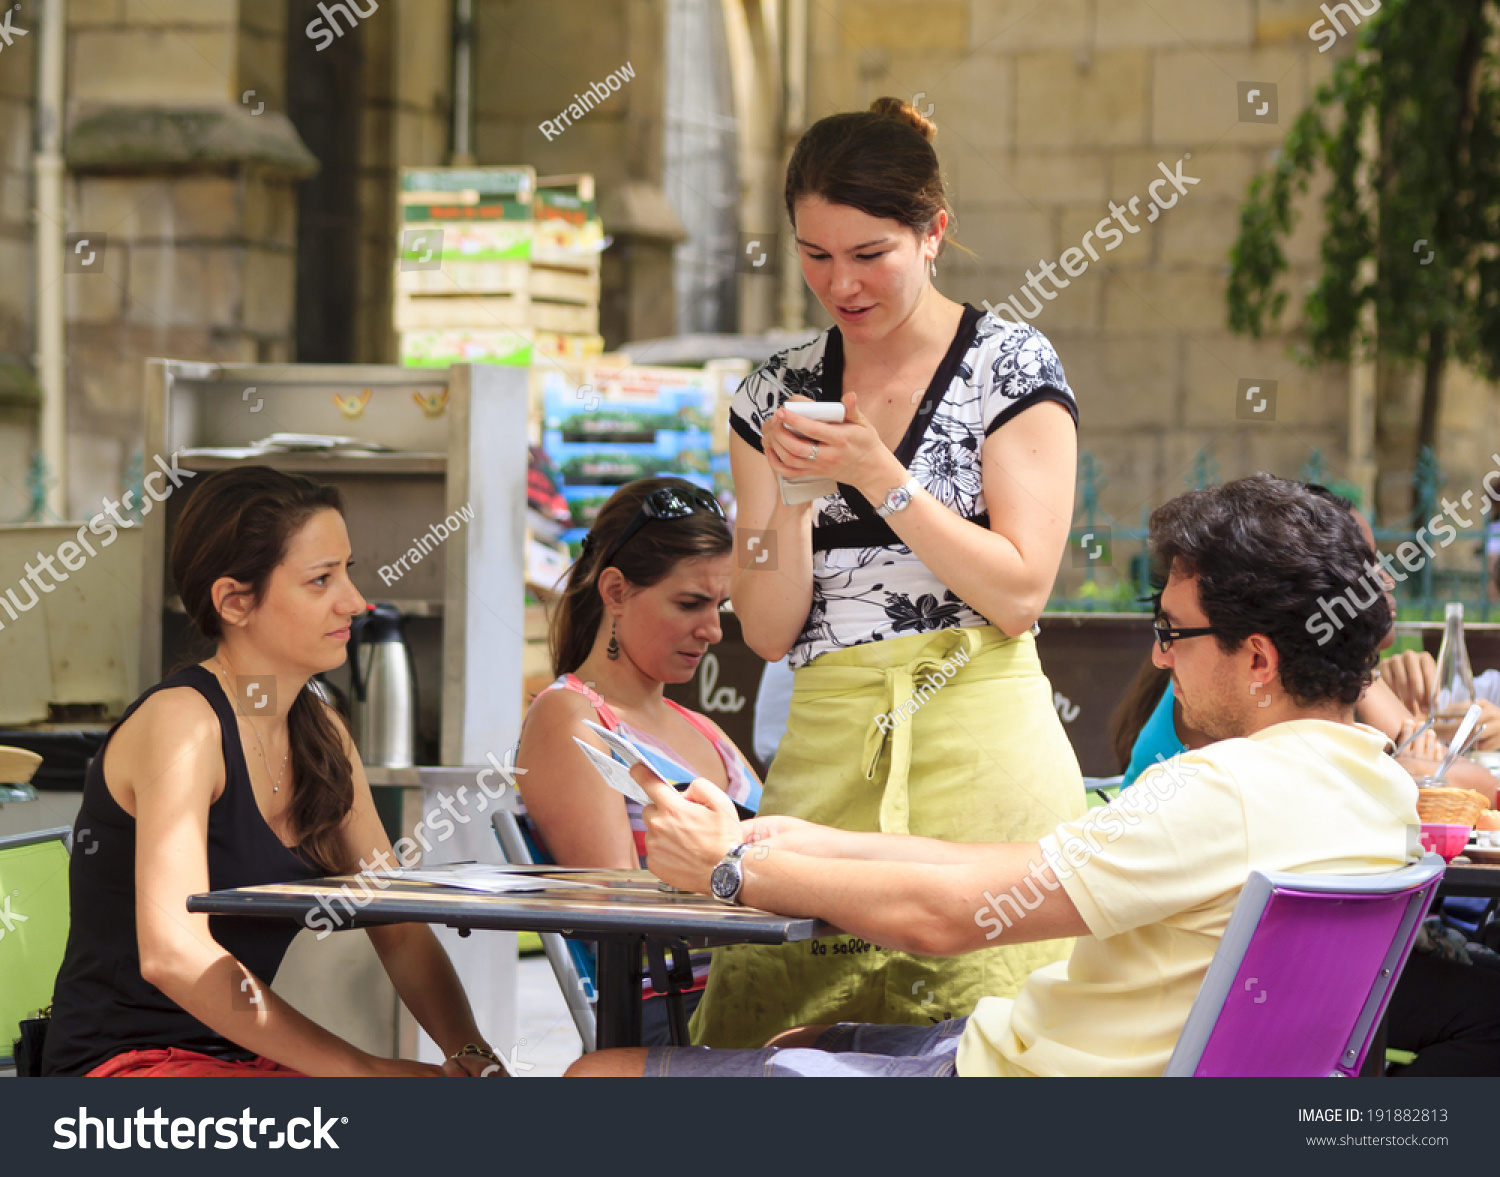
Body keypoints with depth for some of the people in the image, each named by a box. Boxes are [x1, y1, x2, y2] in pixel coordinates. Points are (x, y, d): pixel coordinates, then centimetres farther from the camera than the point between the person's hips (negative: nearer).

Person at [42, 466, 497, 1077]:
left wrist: (472, 1055, -9)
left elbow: (399, 929, 11)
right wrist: (362, 1068, -26)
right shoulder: (182, 723, -14)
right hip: (124, 1069, -8)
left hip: (243, 1062, 8)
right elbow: (172, 952, -26)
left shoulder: (321, 734, 12)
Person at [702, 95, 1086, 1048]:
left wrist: (878, 474, -13)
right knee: (776, 1023, -5)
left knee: (973, 1024, -10)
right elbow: (769, 632, 9)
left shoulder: (1013, 367, 1)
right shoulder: (777, 395, 12)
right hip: (825, 753, 4)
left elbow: (1019, 595, -7)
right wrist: (791, 492, -8)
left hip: (978, 749, -3)